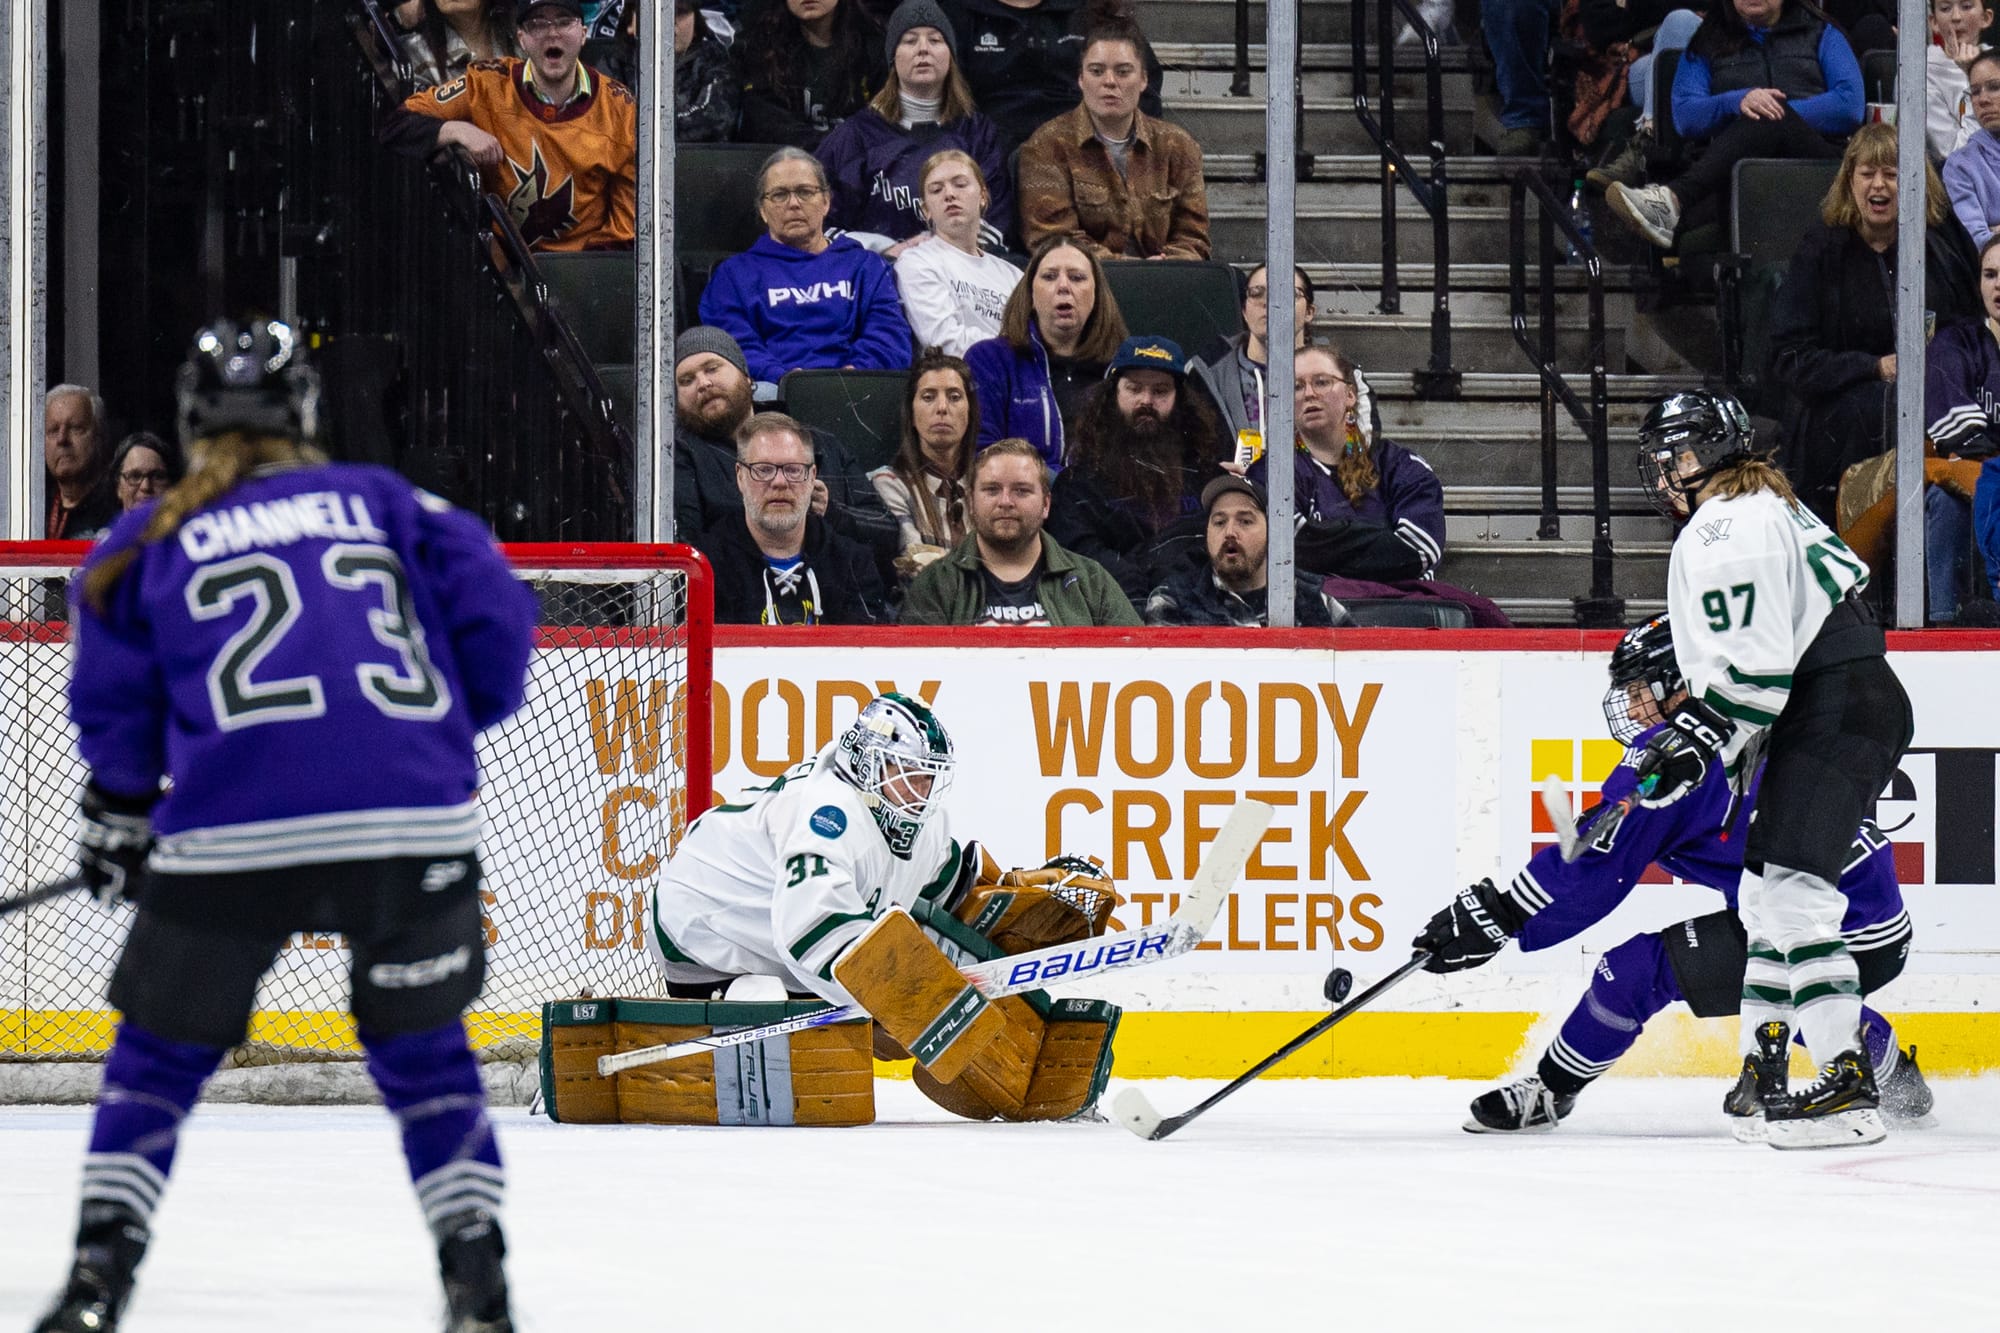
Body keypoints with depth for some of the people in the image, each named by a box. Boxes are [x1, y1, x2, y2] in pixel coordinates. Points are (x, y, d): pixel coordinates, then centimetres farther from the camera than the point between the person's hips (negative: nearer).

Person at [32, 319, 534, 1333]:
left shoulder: (150, 544, 17)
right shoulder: (386, 501, 19)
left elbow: (116, 713, 14)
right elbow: (493, 615, 9)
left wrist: (116, 825, 29)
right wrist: (456, 718, 25)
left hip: (236, 834, -1)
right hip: (418, 821, 1)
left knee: (162, 1054, 15)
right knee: (422, 1048, 20)